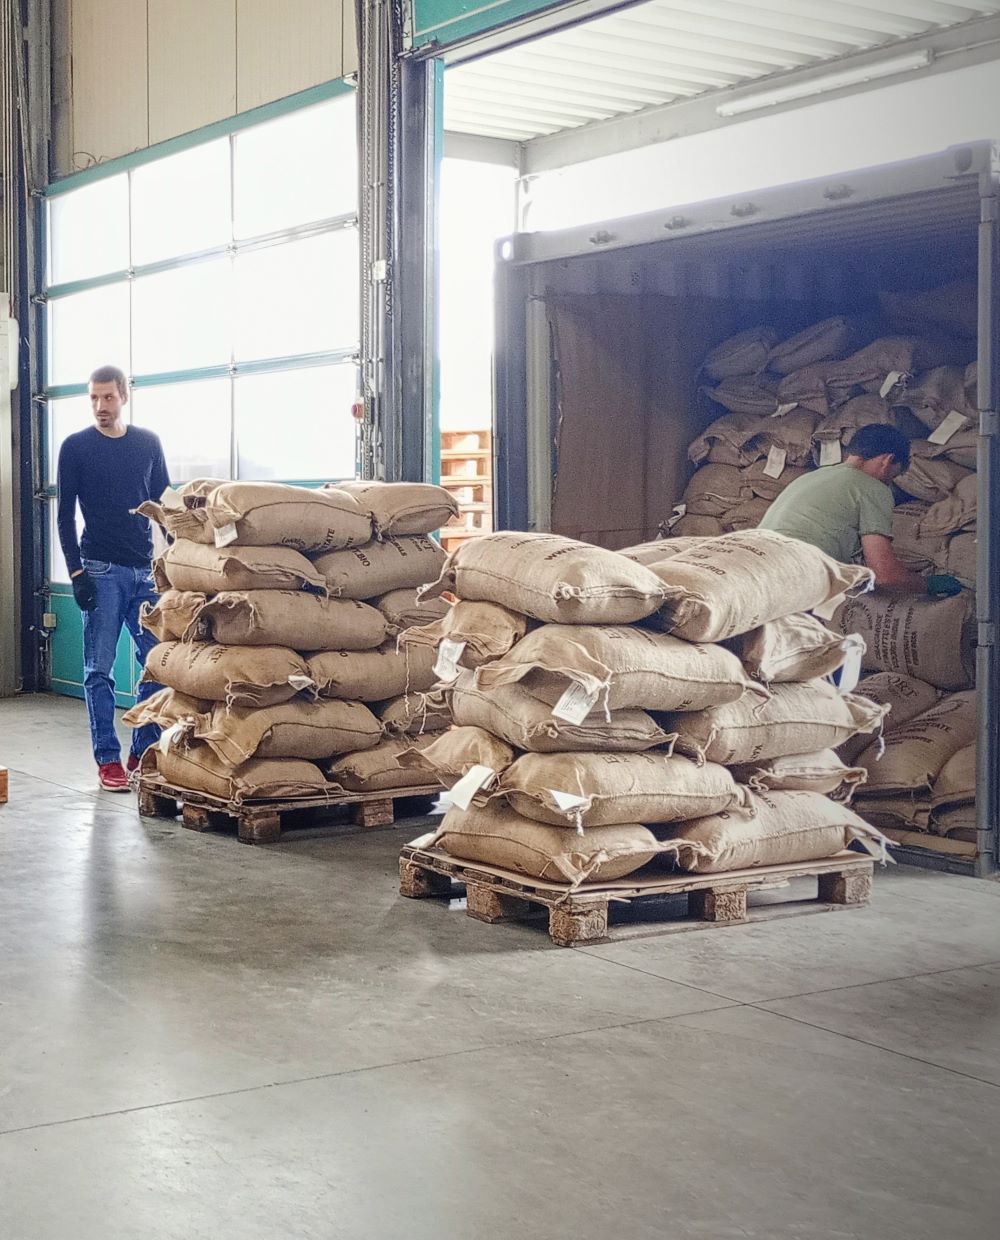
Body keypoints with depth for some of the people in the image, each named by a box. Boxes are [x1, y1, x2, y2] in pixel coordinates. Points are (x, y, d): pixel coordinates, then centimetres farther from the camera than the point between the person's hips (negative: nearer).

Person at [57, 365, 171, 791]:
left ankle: (145, 752, 12)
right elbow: (65, 515, 0)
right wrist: (76, 572, -8)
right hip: (100, 571, -3)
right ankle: (107, 759, 4)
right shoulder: (76, 447, 1)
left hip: (146, 569, 3)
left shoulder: (148, 443, 9)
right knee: (99, 669, -1)